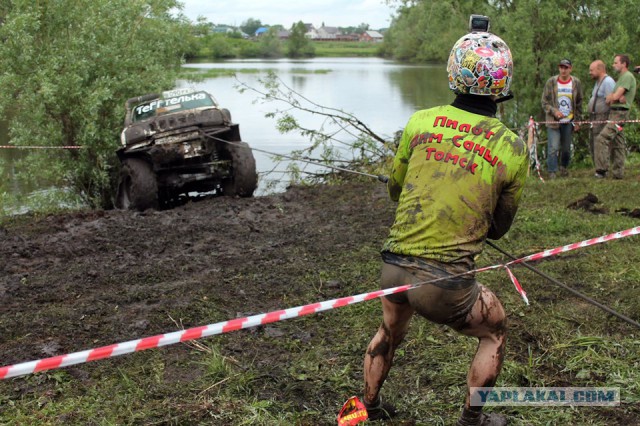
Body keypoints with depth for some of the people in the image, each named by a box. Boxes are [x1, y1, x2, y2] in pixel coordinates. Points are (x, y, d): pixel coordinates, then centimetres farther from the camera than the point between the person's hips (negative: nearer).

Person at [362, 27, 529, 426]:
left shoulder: (421, 121, -2)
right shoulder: (513, 149, -7)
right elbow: (498, 228, 7)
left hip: (394, 268, 4)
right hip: (446, 286, -3)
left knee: (390, 332, 33)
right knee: (495, 332, 27)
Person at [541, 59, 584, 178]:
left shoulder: (576, 83, 3)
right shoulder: (551, 82, -3)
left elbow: (579, 103, 10)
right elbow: (544, 102, 0)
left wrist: (577, 121, 6)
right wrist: (554, 111, -16)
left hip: (569, 121, 2)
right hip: (553, 120, -2)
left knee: (566, 148, 9)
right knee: (553, 147, -9)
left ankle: (564, 167, 33)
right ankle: (552, 172, -1)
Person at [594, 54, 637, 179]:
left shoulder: (628, 76, -9)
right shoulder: (621, 77, 22)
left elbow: (616, 96, -16)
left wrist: (610, 97, 4)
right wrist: (615, 98, -6)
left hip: (619, 114, -10)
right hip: (615, 113, 10)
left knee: (601, 139, -18)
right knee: (617, 144, 9)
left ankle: (602, 169, -19)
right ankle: (618, 173, 12)